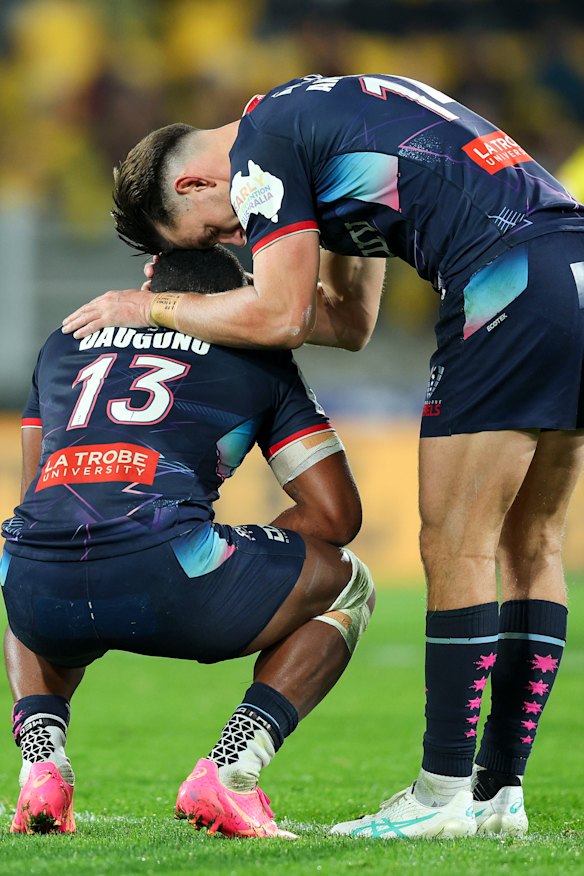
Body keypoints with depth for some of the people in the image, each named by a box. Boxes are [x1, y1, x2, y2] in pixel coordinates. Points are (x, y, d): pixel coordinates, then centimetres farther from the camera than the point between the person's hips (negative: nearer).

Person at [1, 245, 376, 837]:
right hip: (162, 576, -4)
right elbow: (336, 514, 18)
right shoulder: (257, 356, 22)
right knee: (347, 585, 24)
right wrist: (232, 562, 33)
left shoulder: (65, 341, 32)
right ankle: (227, 775, 4)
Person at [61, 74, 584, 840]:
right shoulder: (326, 116, 29)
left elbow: (277, 317, -6)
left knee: (457, 547, -3)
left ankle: (445, 794, -1)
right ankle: (500, 790, 13)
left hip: (512, 282, -10)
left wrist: (152, 308, 8)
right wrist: (201, 289, 25)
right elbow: (349, 321, 29)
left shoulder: (264, 143, 0)